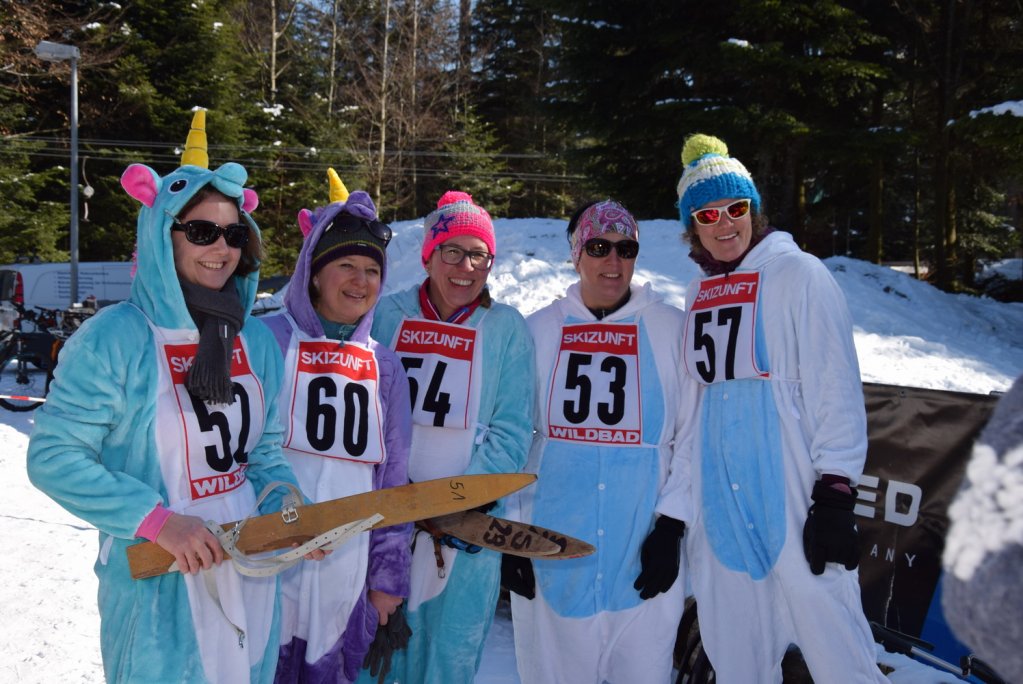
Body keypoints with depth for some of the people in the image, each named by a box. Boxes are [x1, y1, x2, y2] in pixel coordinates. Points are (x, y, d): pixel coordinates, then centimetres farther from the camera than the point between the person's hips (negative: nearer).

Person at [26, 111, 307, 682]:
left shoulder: (257, 341, 3)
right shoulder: (114, 338, -14)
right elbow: (54, 458, -13)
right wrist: (158, 520, -21)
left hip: (250, 573, 5)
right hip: (157, 583, -5)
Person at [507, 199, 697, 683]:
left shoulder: (672, 329, 1)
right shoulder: (540, 330, 5)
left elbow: (692, 435, 1)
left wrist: (670, 526, -6)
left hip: (643, 542, -1)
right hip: (553, 541, 1)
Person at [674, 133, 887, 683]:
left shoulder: (798, 274, -5)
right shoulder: (698, 294, 12)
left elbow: (836, 387, -10)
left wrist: (835, 494, -15)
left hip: (791, 489, -6)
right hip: (720, 492, 6)